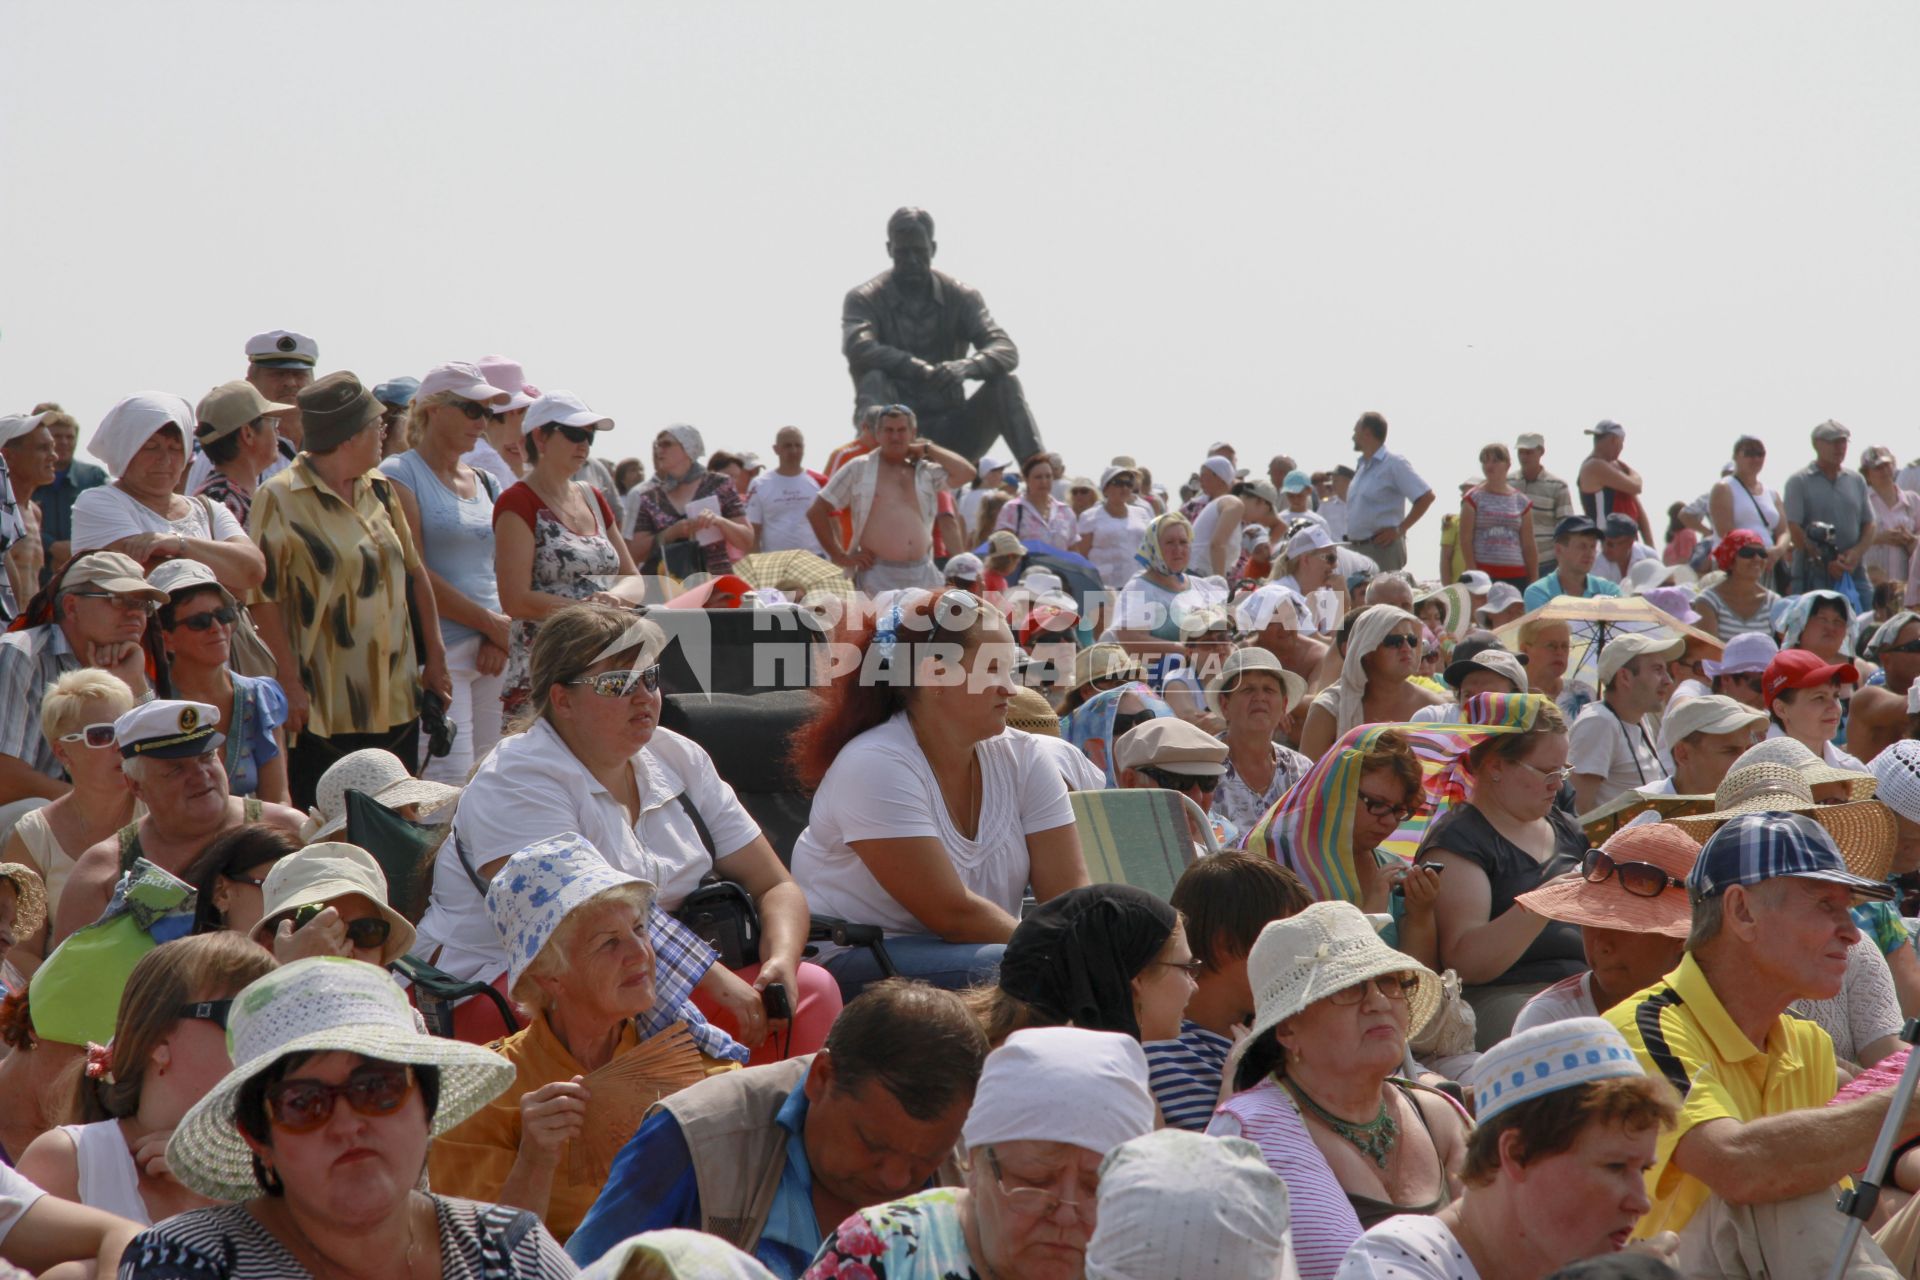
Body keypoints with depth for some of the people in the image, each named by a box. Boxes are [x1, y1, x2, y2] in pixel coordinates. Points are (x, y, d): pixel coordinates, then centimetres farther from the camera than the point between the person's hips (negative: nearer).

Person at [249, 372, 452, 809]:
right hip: (324, 712, -6)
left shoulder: (380, 490, 11)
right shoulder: (280, 499, -9)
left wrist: (435, 657, 11)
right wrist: (291, 683, -16)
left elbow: (414, 575, 16)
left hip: (397, 703, 6)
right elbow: (264, 597, -11)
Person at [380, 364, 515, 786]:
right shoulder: (400, 475, -3)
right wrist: (491, 623, -8)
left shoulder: (486, 482, 18)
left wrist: (501, 639, -1)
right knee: (451, 782, -15)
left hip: (487, 653, 7)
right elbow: (414, 575, -11)